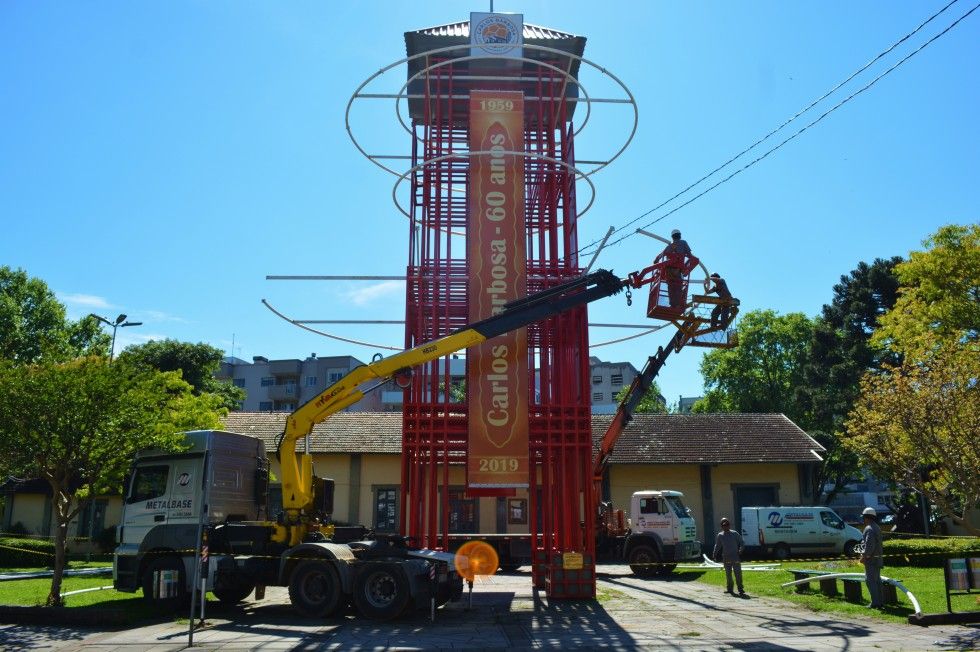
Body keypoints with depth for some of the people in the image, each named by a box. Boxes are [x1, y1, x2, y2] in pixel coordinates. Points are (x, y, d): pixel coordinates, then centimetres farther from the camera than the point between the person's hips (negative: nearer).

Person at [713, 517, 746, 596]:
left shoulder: (735, 534, -1)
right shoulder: (720, 535, 5)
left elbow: (742, 543, 4)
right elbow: (717, 546, 13)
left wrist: (740, 551, -9)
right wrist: (715, 555, 8)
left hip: (736, 557, -3)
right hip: (726, 558, 3)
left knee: (738, 574, -4)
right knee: (728, 574, 10)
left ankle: (740, 589, 1)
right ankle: (729, 588, 20)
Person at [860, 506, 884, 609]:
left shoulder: (869, 529, -17)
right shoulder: (877, 527, 14)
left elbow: (869, 545, -24)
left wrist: (864, 556, -16)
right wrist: (865, 554, 19)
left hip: (871, 559, -10)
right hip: (878, 558, 10)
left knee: (870, 580, -5)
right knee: (877, 580, 14)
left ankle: (875, 603, -6)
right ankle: (880, 602, 19)